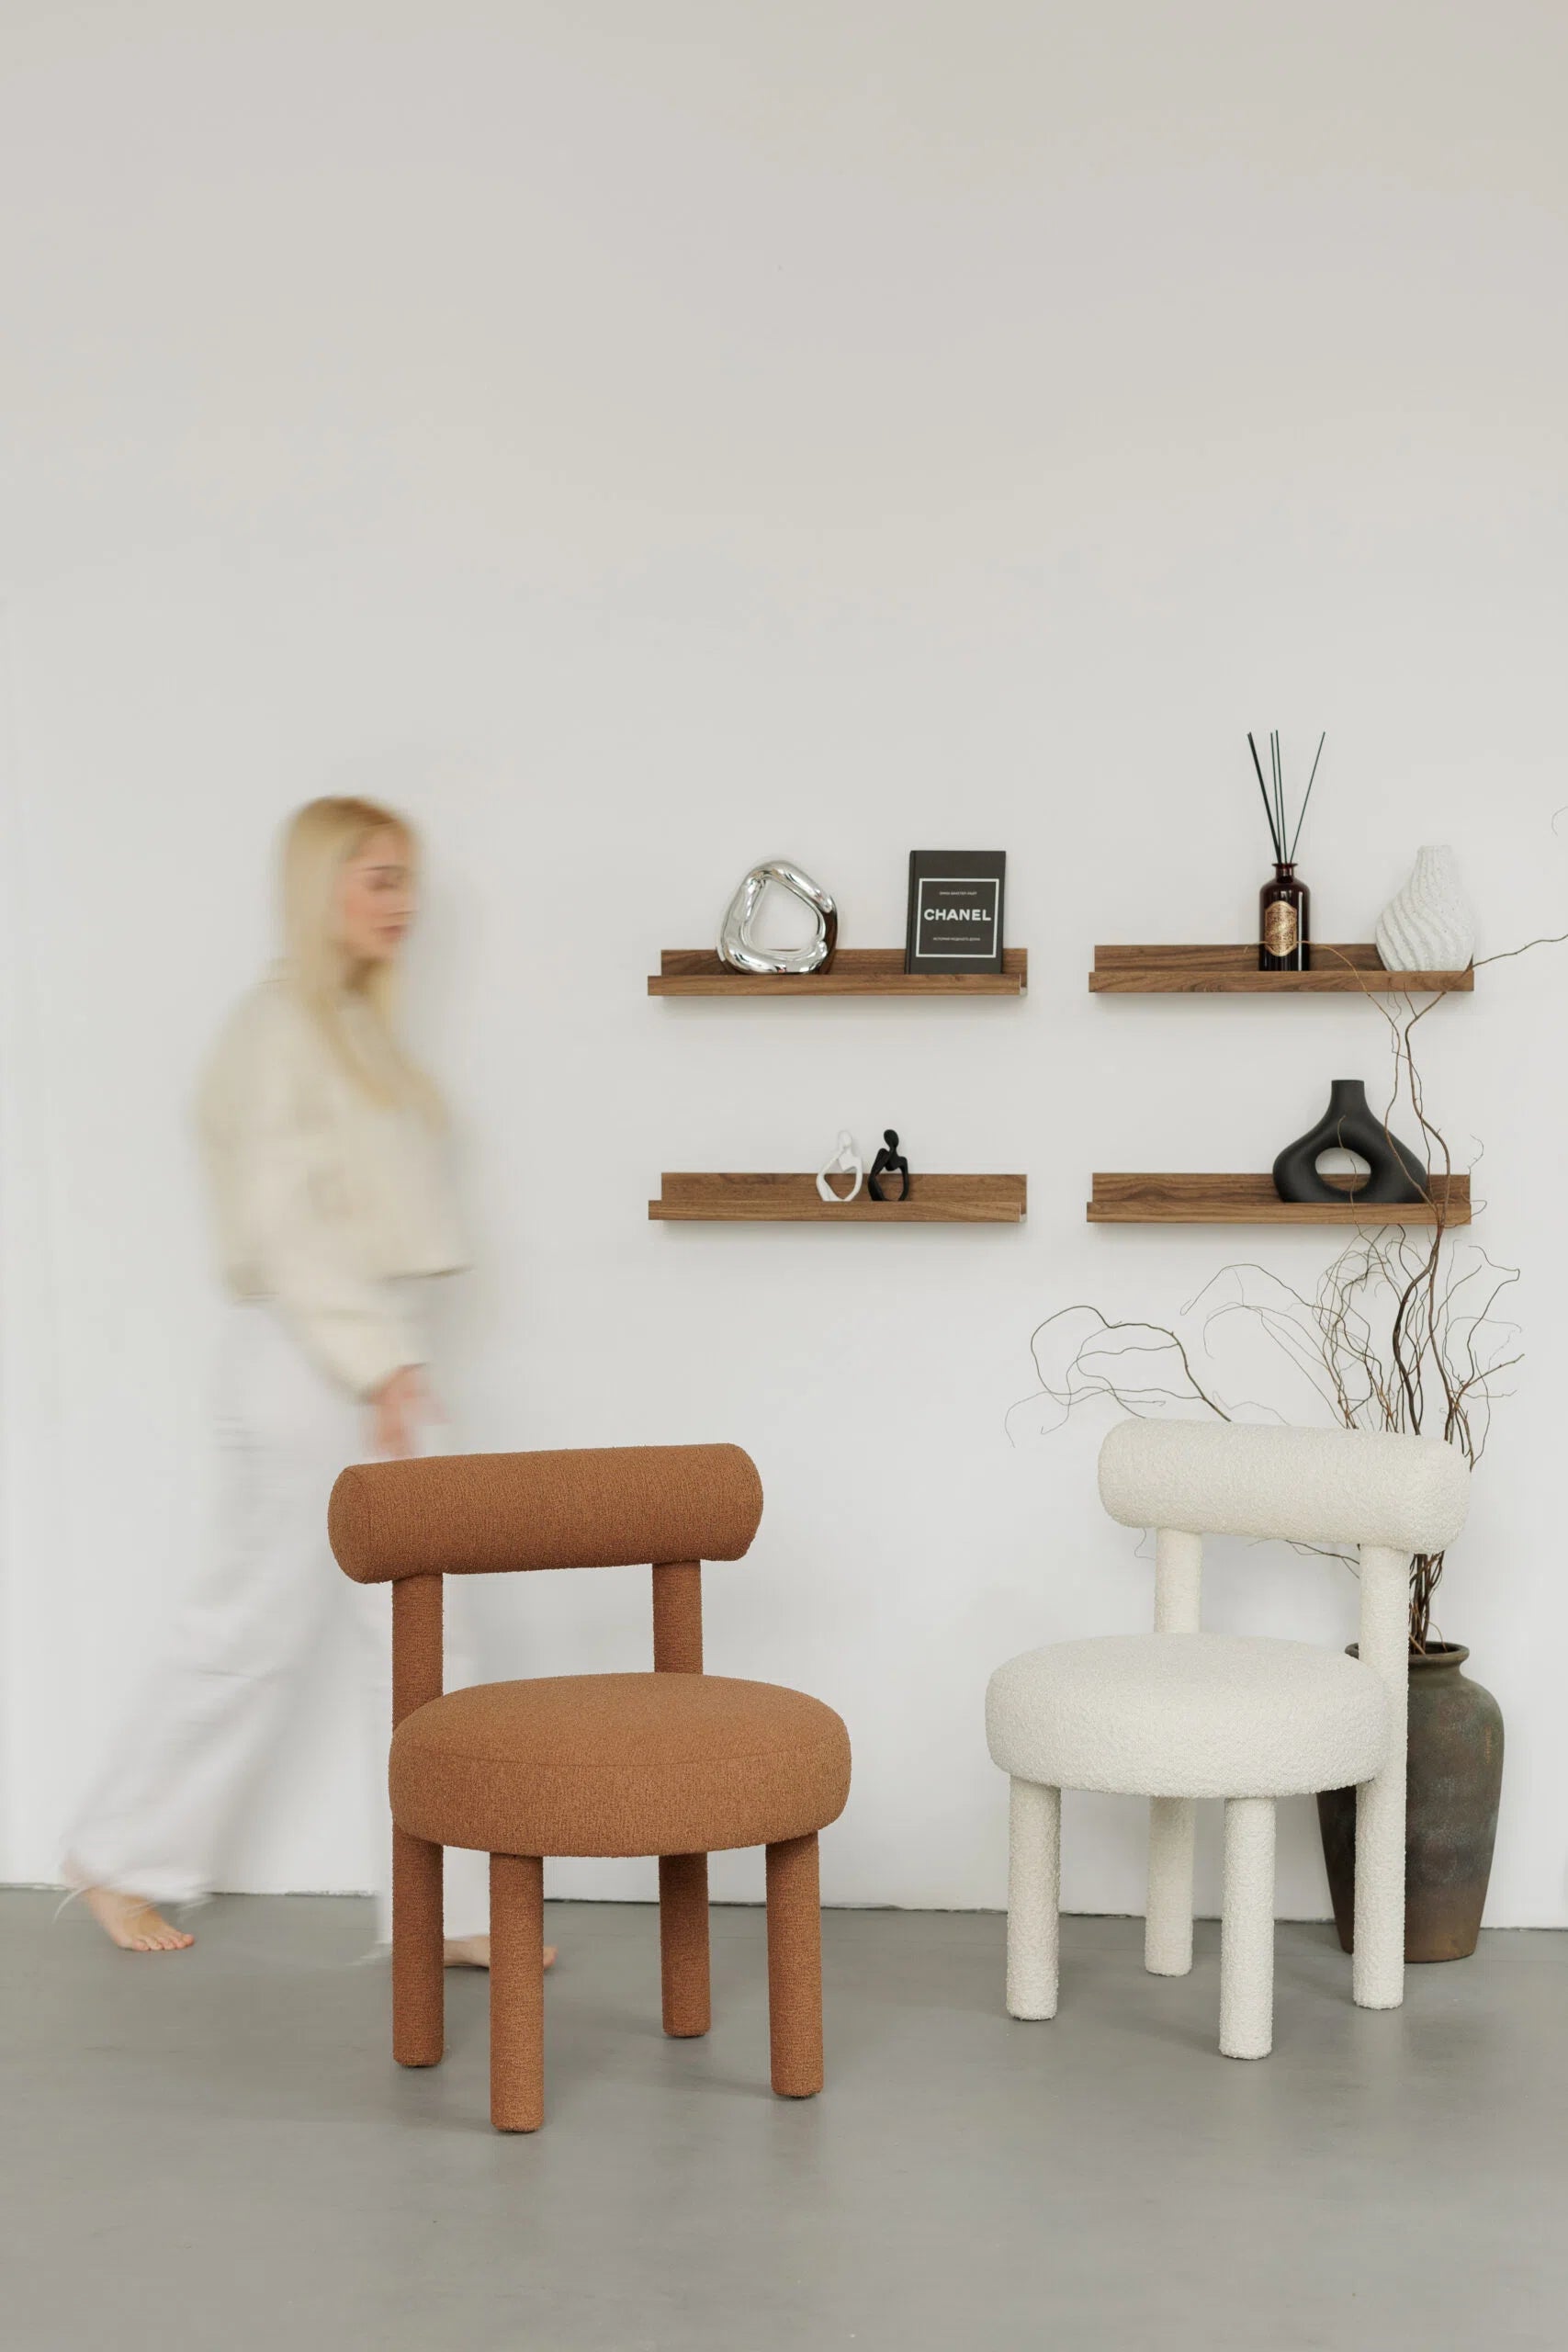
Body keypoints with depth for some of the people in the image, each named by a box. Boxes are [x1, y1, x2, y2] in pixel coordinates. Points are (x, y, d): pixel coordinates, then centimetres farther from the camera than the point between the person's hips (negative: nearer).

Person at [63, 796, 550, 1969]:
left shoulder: (360, 1025, 15)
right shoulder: (279, 1026, -12)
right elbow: (281, 1224, -19)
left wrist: (398, 1363, 14)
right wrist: (374, 1367, -21)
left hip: (378, 1355, 9)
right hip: (303, 1358, -9)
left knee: (420, 1634, 7)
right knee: (255, 1627, 1)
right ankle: (120, 1859, 18)